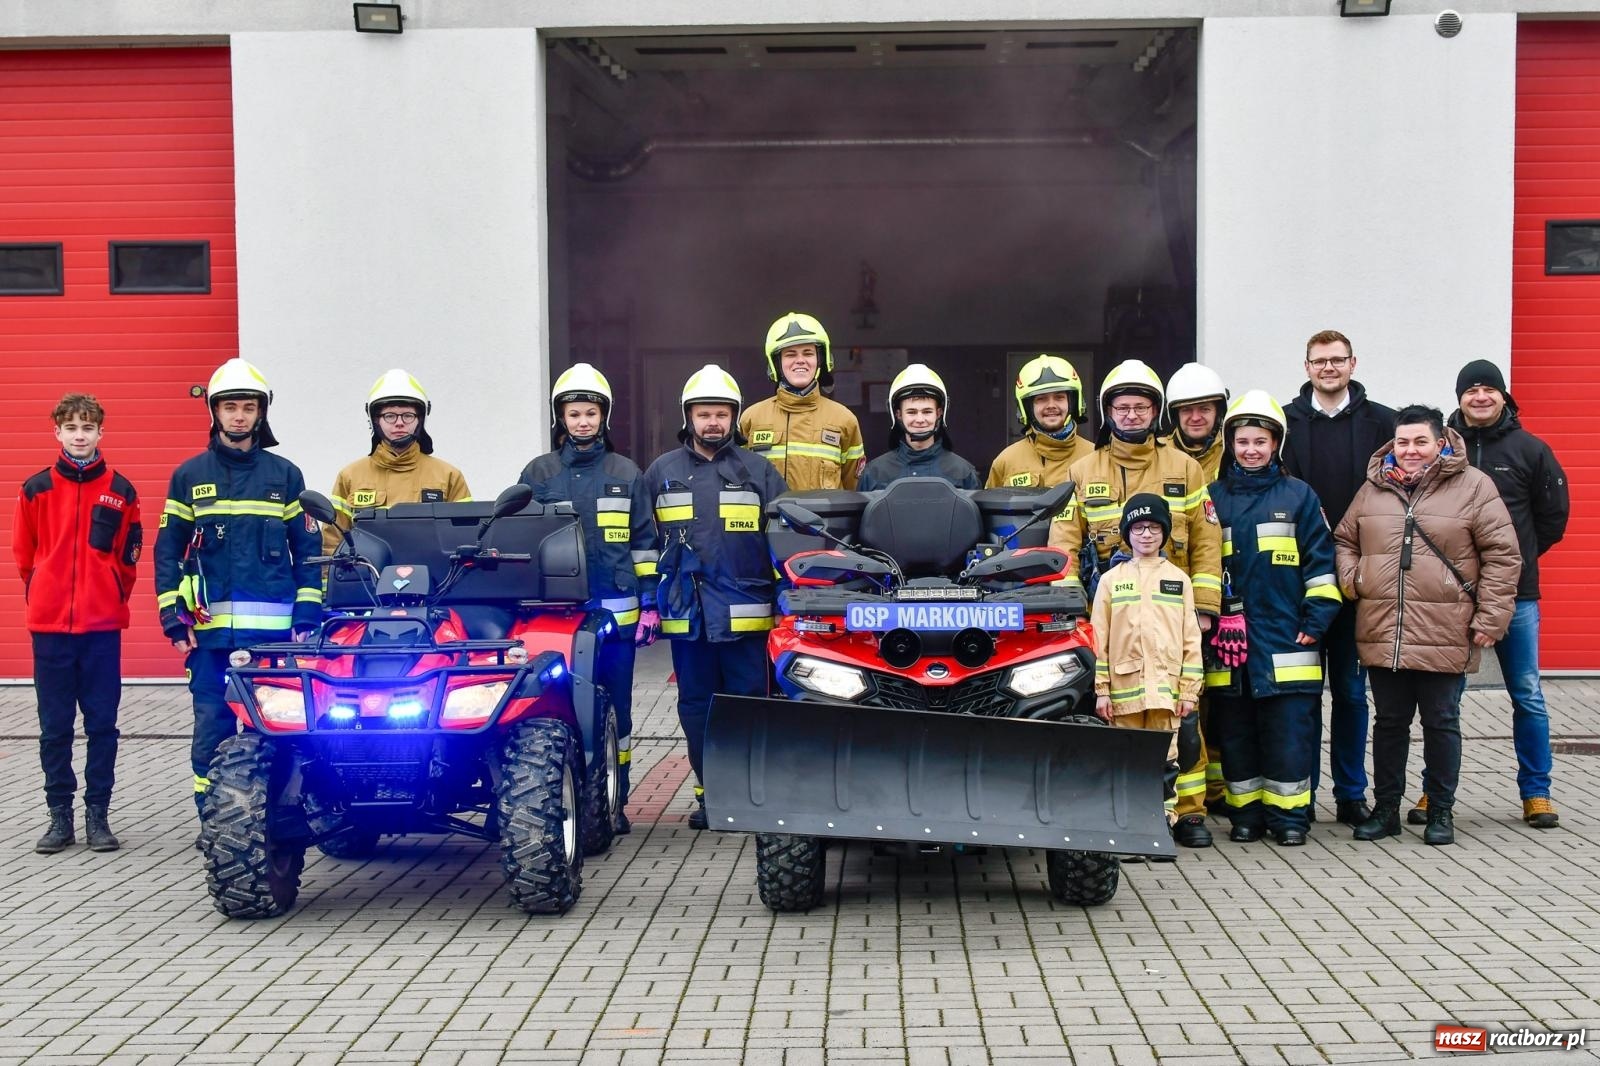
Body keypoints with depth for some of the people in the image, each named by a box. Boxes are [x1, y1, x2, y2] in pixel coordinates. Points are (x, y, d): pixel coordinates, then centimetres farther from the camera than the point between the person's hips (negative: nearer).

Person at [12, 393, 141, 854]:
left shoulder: (121, 491, 3)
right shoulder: (36, 489, 3)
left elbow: (129, 557, 9)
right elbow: (23, 553, 12)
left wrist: (109, 598, 8)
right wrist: (45, 596, 14)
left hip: (103, 625, 0)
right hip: (49, 626, 0)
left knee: (102, 725, 3)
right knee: (54, 728, 5)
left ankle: (98, 815, 12)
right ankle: (60, 816, 13)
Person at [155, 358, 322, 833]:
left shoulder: (285, 475, 9)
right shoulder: (189, 476, 10)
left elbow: (307, 548, 8)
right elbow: (167, 549, 9)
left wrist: (307, 615, 0)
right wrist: (173, 617, 0)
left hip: (273, 628, 0)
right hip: (208, 628, 1)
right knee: (212, 724, 1)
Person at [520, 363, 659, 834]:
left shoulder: (626, 474, 10)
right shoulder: (538, 474, 10)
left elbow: (644, 542, 10)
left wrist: (649, 602, 3)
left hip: (616, 610, 0)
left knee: (615, 706, 2)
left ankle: (614, 799, 10)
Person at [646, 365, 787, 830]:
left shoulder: (759, 471, 7)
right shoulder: (662, 473, 10)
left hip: (746, 613, -2)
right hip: (686, 613, 2)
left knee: (749, 704, 0)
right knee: (696, 705, 8)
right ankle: (708, 792, 17)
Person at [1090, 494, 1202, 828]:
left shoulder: (1178, 579, 9)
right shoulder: (1112, 579, 7)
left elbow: (1191, 638, 7)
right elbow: (1098, 639, 5)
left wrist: (1190, 690, 1)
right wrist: (1101, 689, -1)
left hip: (1167, 687, 0)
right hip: (1124, 687, 0)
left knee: (1165, 758, 2)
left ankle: (1164, 820, 9)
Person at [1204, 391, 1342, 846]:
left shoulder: (1299, 496, 6)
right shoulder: (1213, 497, 10)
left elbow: (1321, 563, 5)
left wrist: (1316, 621, -3)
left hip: (1287, 641, -2)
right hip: (1229, 640, 2)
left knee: (1289, 732, -2)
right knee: (1235, 731, 5)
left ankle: (1289, 815, 7)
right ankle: (1245, 813, 14)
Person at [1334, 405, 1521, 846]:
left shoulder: (1473, 486, -2)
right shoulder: (1374, 488, 9)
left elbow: (1502, 556, -3)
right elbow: (1344, 541, 20)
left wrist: (1489, 618, -8)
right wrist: (1351, 582, 2)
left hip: (1444, 636, -3)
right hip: (1382, 634, 3)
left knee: (1441, 723, 7)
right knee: (1389, 722, 11)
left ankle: (1441, 811, 19)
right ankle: (1385, 809, 22)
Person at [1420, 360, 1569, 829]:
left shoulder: (1530, 450, 2)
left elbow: (1553, 517, 8)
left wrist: (1518, 558, 5)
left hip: (1515, 595, 0)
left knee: (1528, 697, 5)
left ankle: (1536, 793, 15)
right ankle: (1435, 791, 16)